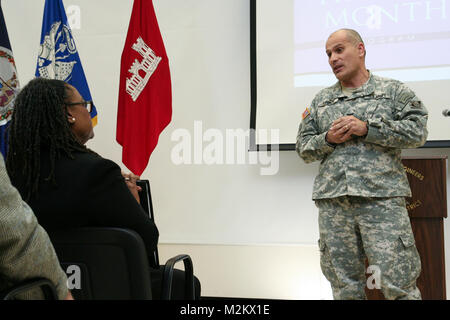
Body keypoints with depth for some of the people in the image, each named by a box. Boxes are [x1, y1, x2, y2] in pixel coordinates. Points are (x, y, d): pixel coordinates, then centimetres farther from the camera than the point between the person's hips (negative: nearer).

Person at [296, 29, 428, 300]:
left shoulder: (394, 91, 10)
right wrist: (328, 139, -4)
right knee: (345, 286, 7)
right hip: (332, 203, 4)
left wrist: (367, 128, -10)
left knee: (397, 283, -6)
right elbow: (303, 147, 17)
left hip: (382, 198, -3)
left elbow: (417, 132, -2)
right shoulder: (321, 100, 20)